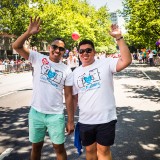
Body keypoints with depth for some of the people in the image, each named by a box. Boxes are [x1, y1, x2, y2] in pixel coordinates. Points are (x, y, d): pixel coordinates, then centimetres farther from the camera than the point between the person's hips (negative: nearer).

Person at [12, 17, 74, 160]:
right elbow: (16, 46, -11)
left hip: (56, 115, 0)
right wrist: (29, 32, -28)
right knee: (36, 146, 17)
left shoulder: (67, 71, -2)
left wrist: (71, 121, -3)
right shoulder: (38, 58, -2)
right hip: (36, 112, 1)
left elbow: (69, 96, -1)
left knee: (59, 147, 9)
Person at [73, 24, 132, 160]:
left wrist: (119, 37, -25)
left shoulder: (106, 63, -5)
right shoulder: (76, 72, 8)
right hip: (85, 121, 4)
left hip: (105, 118, -4)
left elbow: (126, 61, -21)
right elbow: (74, 97, 13)